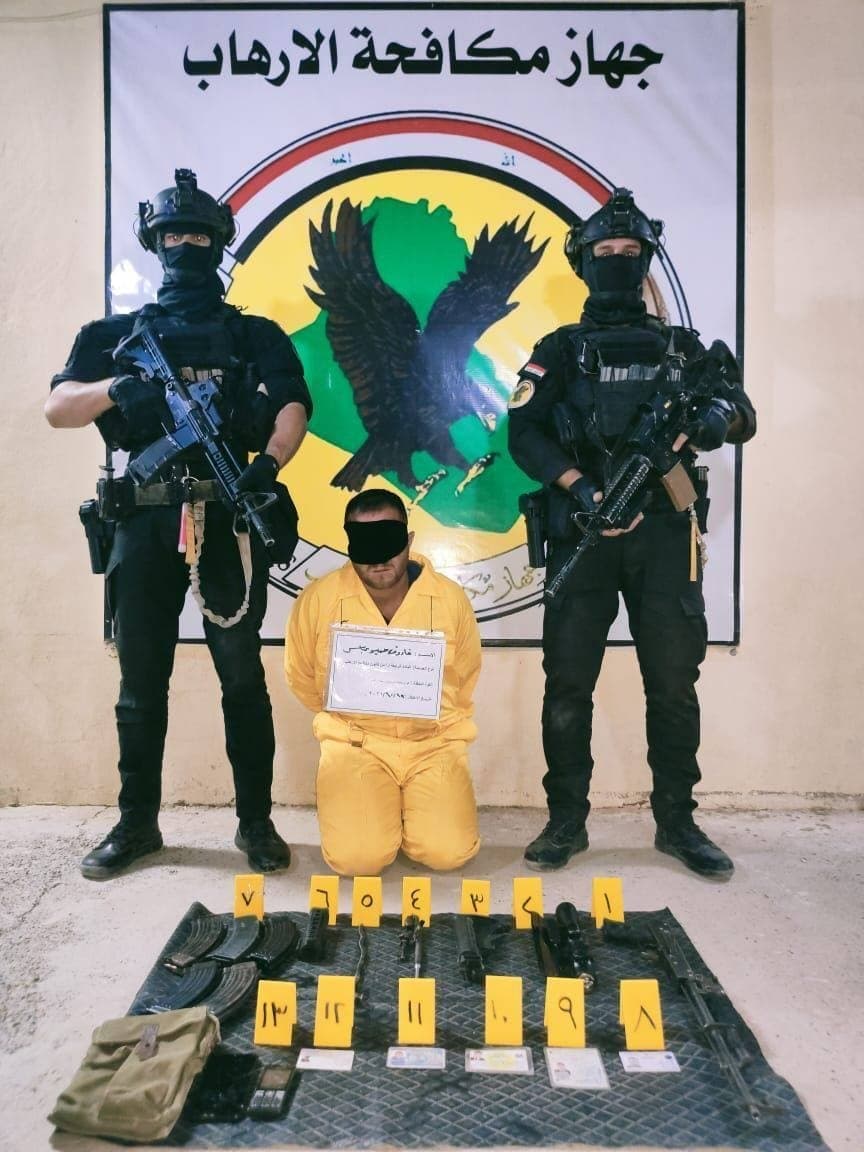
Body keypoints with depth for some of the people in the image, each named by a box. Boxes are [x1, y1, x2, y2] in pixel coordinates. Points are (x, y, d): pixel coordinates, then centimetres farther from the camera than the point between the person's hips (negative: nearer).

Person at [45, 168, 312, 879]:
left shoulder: (256, 335, 11)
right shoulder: (117, 334, 16)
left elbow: (293, 409, -3)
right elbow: (58, 408, 6)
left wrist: (268, 464, -23)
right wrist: (119, 387, -14)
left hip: (227, 518, -2)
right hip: (145, 521, 2)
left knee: (242, 676, 2)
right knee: (141, 679, 9)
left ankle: (256, 822, 14)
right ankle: (137, 822, 23)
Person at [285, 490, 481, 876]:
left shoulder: (451, 598, -6)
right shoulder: (318, 600, -9)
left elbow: (464, 679, 11)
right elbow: (302, 679, 8)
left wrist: (430, 721, 8)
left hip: (432, 743, 1)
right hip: (354, 742, 0)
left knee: (449, 852, -16)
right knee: (357, 857, -19)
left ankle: (409, 808, 18)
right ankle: (377, 806, 17)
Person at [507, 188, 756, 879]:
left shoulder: (682, 347, 18)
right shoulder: (561, 350, 11)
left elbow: (743, 412, 13)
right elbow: (523, 431, -2)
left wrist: (720, 417, -13)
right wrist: (579, 487, -17)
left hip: (664, 535, 2)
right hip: (583, 533, -1)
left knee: (674, 682, 5)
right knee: (569, 682, 0)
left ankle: (677, 822, 19)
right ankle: (567, 822, 14)